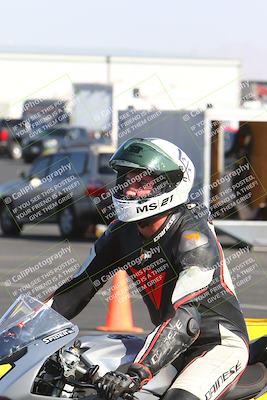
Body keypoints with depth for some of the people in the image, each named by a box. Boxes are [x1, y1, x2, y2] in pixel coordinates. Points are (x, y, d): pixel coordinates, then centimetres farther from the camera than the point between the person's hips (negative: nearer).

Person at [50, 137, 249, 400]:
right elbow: (79, 287, 5)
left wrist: (138, 374, -45)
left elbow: (186, 314, -34)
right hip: (169, 340, 8)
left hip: (220, 341, -8)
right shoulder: (122, 232, 0)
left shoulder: (194, 235, -23)